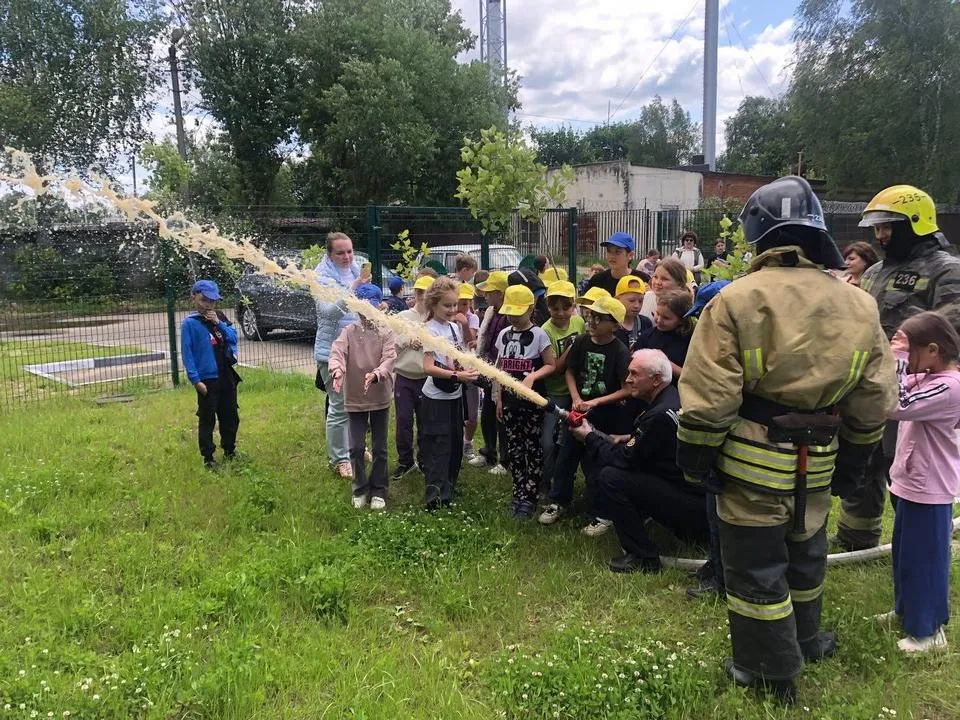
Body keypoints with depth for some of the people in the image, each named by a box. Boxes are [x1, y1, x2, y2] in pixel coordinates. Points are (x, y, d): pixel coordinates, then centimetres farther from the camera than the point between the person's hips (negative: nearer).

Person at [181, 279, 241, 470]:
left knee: (231, 416, 16)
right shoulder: (190, 323, -9)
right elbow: (187, 353, -11)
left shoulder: (220, 317, 8)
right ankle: (208, 459, 13)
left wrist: (219, 323, -11)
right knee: (207, 420, 3)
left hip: (226, 377, 6)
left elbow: (234, 337, 2)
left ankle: (230, 451, 32)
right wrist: (195, 380, -16)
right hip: (207, 379, -6)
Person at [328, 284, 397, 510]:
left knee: (380, 448, 9)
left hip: (380, 397, 0)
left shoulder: (386, 333, -5)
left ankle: (378, 490, 23)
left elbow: (389, 359, -18)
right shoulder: (349, 332, -3)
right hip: (355, 398, 1)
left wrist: (376, 374, -38)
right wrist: (337, 370, -40)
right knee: (356, 448, 4)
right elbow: (337, 352, -18)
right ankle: (360, 489, 22)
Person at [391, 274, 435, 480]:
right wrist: (408, 342, -12)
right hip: (404, 378, 2)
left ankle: (425, 461, 26)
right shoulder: (402, 317, 5)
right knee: (403, 421, 6)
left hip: (427, 379, -2)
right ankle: (405, 461, 21)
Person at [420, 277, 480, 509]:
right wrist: (457, 376, -31)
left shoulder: (454, 326, 6)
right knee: (437, 447, -5)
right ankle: (436, 495, -2)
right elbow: (428, 367, -25)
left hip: (454, 395, 8)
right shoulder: (431, 330, -16)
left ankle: (449, 487, 30)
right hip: (436, 398, -8)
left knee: (455, 444, 15)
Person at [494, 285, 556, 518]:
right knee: (514, 448, 11)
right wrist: (498, 397, 10)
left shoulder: (538, 335, -9)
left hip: (532, 400, -5)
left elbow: (551, 365, -8)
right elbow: (499, 368, 12)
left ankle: (529, 497, 8)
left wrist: (532, 376, -25)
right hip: (509, 400, 5)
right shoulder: (504, 335, 6)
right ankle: (518, 493, 21)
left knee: (533, 448, 1)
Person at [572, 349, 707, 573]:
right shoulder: (673, 397, 7)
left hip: (691, 508, -10)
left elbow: (626, 459, -17)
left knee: (611, 477, -18)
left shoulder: (661, 414, -23)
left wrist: (589, 437, -3)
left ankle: (643, 558, -8)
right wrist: (631, 439, 10)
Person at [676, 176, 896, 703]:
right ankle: (804, 641, 47)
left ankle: (772, 673, 25)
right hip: (818, 461, 5)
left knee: (754, 565, 11)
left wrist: (696, 457, -5)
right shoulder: (860, 306, 0)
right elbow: (874, 400, 6)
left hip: (753, 459, -5)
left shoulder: (736, 299, -16)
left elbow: (708, 396, -17)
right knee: (804, 553, 26)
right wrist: (853, 461, 18)